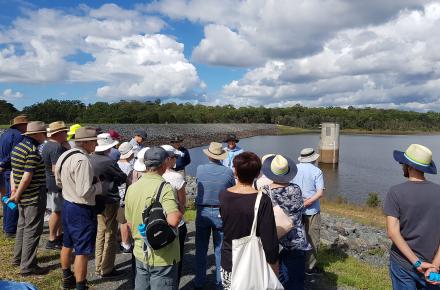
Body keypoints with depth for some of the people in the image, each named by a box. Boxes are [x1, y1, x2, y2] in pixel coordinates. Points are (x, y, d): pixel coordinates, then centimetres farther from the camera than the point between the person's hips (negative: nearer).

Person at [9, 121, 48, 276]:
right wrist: (17, 195, -13)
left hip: (24, 197, 10)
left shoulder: (18, 147, 11)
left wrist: (14, 188, 8)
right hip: (34, 197, -10)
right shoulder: (33, 150, -20)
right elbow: (27, 176, -23)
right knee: (32, 230, 0)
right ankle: (28, 266, 8)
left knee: (22, 226, 22)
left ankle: (18, 258, 36)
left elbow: (13, 171, 14)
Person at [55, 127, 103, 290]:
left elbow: (59, 182, 15)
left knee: (67, 244, 25)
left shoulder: (65, 155, 3)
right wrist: (98, 185, -11)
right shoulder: (82, 160, -26)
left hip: (67, 205, 10)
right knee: (82, 251, 2)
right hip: (81, 210, -10)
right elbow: (85, 192, -28)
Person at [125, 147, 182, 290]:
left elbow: (130, 222, 10)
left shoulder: (132, 188, 1)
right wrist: (179, 212, -11)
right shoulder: (165, 188, -21)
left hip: (140, 253, 7)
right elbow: (173, 221, -32)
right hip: (162, 257, -7)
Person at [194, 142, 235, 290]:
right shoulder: (228, 172, -13)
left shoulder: (200, 169, -11)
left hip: (203, 212, 1)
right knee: (220, 249, 13)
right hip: (221, 213, 0)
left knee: (201, 249, 14)